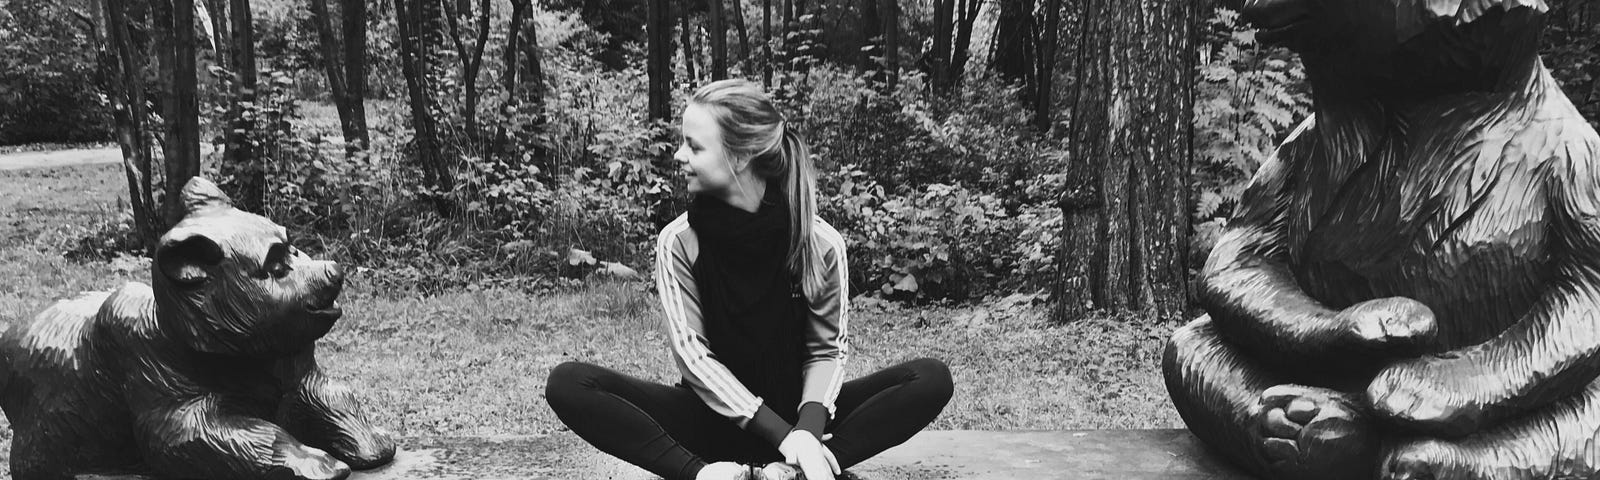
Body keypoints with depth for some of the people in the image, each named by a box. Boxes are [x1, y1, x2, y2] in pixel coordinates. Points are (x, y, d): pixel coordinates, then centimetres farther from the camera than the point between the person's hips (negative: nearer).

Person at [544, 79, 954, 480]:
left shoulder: (821, 243, -10)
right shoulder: (678, 242, -9)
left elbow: (828, 349, -3)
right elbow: (692, 352, -13)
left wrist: (809, 427, -24)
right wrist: (781, 433, -23)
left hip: (796, 412, 0)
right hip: (714, 415, 0)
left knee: (932, 379, -22)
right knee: (568, 383, -22)